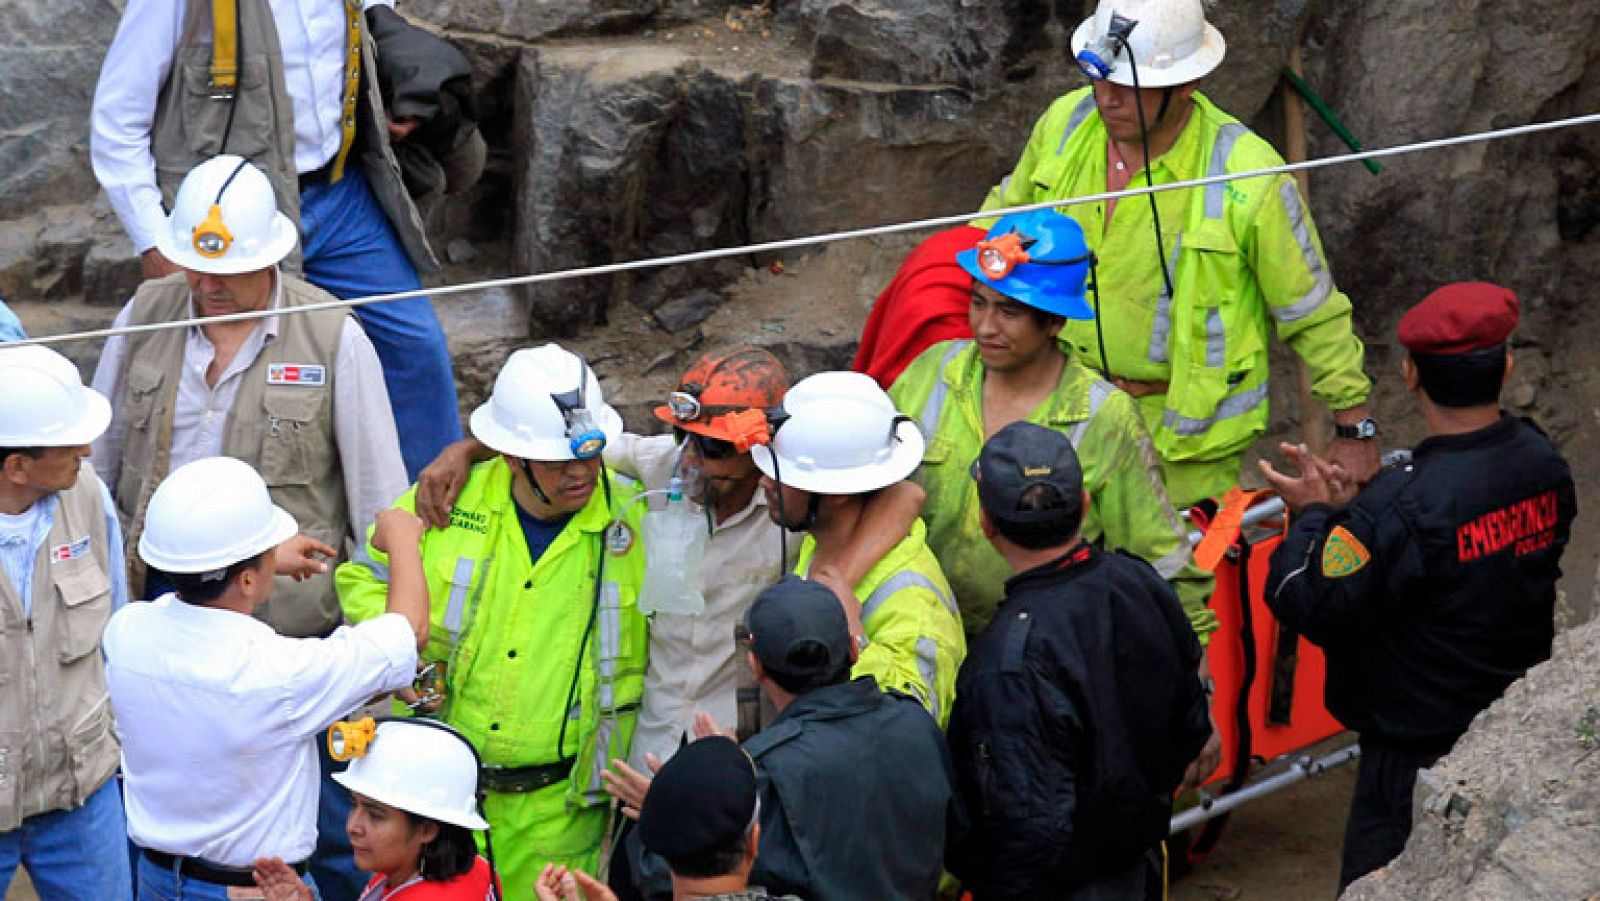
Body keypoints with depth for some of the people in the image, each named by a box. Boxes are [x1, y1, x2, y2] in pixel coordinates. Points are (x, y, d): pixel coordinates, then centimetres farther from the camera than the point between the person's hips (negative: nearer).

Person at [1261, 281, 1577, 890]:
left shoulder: (1405, 506, -31)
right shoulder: (1543, 463, -5)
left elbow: (1313, 607, -24)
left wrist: (1313, 514, -7)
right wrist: (1349, 510, 2)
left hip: (1418, 755, -8)